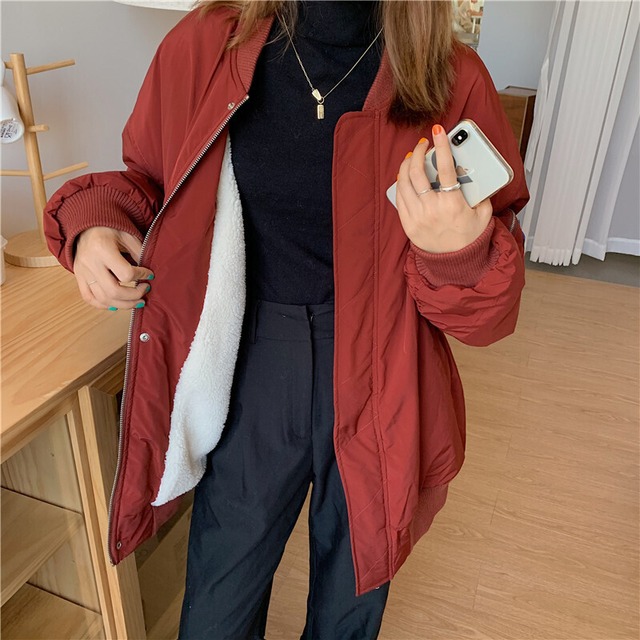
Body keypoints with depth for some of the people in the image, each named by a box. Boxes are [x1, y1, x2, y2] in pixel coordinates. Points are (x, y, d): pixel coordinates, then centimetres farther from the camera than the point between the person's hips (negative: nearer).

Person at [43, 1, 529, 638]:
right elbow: (148, 179, 10)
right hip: (250, 374, 1)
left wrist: (461, 255, -30)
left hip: (378, 391, 0)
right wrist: (97, 220, -11)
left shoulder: (452, 81, -11)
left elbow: (488, 311, -7)